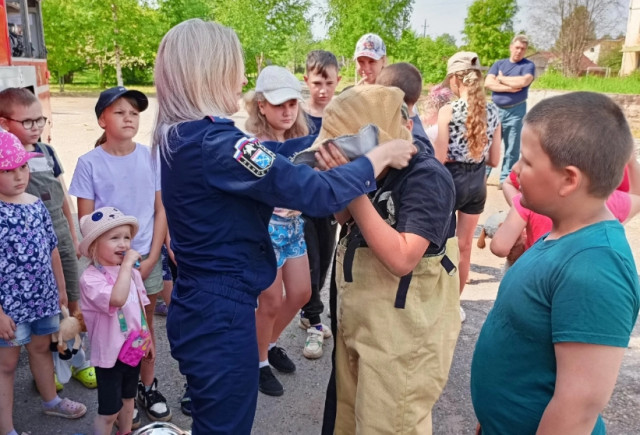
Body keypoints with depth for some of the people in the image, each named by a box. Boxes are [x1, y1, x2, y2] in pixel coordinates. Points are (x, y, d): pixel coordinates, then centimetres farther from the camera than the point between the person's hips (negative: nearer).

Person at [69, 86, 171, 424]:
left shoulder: (150, 157, -3)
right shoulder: (89, 163, -8)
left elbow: (160, 210, 0)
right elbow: (86, 221, -5)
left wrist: (151, 257, -5)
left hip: (147, 259, 2)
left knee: (146, 326, 14)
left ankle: (148, 386, 31)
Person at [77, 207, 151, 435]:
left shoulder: (131, 272, 1)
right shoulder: (90, 278, -23)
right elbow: (117, 299, -41)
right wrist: (126, 264, -35)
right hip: (110, 352, -7)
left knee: (128, 399, 25)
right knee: (109, 411, 6)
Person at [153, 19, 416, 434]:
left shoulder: (179, 138, 5)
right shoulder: (215, 143, -25)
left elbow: (275, 170, 13)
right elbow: (317, 194, -24)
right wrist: (382, 154, -10)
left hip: (200, 306, 9)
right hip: (222, 314, -9)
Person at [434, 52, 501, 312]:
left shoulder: (448, 111, -15)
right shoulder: (492, 112, -1)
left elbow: (439, 158, -18)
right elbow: (494, 160, 3)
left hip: (451, 181, -4)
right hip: (477, 183, 4)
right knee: (464, 246, 16)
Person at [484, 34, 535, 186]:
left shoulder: (528, 65, 1)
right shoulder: (499, 64, 9)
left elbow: (523, 81, -19)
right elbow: (488, 83, -5)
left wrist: (501, 79, -6)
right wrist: (510, 88, -14)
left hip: (516, 111, -2)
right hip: (496, 109, 3)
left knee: (512, 148, 2)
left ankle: (505, 179, 10)